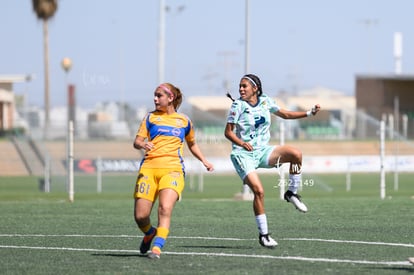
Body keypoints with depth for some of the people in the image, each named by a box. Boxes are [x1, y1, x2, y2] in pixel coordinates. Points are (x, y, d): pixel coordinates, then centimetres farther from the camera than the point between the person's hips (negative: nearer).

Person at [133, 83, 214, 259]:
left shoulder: (184, 121, 16)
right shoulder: (151, 117, 14)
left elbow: (192, 144, 31)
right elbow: (137, 141, 7)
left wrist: (204, 161, 19)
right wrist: (143, 144, -16)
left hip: (173, 169, -1)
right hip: (148, 168, 1)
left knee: (165, 208, -26)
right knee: (140, 216, -6)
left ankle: (157, 247, -26)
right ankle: (150, 233, 27)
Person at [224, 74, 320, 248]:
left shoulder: (265, 101, 4)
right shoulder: (238, 106, -8)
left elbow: (285, 114, 16)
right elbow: (228, 132, -7)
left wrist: (309, 113, 7)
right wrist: (241, 143, -26)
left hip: (263, 151, 4)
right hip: (243, 155, -4)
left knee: (296, 154, -20)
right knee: (258, 191, -20)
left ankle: (292, 193, -1)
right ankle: (263, 235, -9)